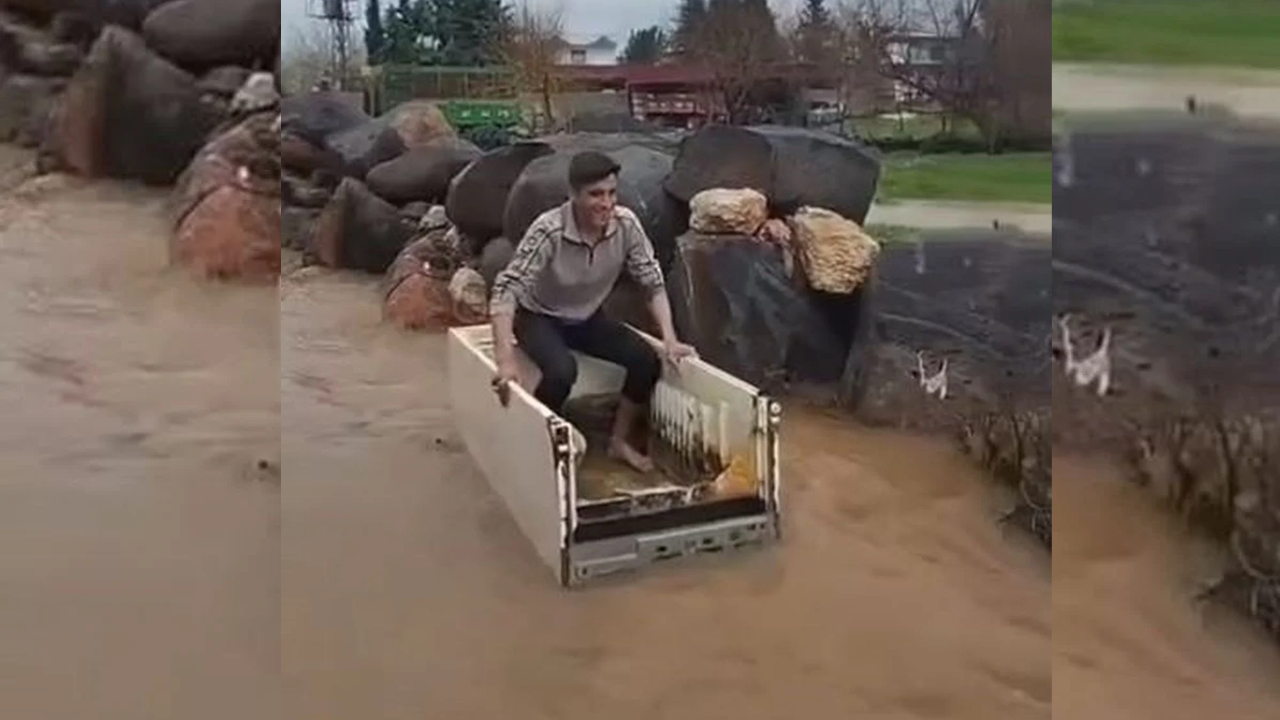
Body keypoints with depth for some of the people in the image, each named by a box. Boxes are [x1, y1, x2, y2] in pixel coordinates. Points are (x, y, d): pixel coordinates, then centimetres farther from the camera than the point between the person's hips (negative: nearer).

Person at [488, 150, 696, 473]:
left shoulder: (626, 224, -21)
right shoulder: (549, 230, -33)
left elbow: (653, 281, -12)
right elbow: (507, 288, -37)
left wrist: (670, 339, -23)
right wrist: (505, 361, -46)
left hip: (589, 317, 5)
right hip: (540, 318, -4)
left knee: (648, 359, -14)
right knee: (562, 372, -33)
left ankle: (619, 441, 8)